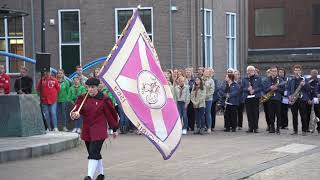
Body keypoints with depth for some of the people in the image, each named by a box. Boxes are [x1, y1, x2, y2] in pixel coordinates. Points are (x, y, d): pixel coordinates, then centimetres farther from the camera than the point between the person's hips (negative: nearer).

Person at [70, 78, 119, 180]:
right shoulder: (82, 98, 4)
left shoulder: (104, 100, -6)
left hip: (99, 131, -5)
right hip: (86, 130, 5)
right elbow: (76, 108, -10)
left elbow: (111, 114, 1)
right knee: (95, 153, 16)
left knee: (93, 153, -17)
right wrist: (75, 114, -35)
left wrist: (115, 129, 7)